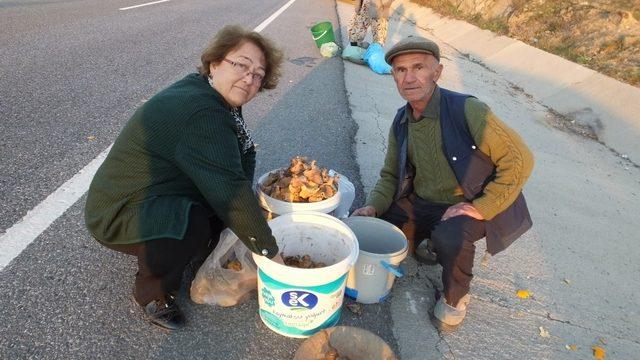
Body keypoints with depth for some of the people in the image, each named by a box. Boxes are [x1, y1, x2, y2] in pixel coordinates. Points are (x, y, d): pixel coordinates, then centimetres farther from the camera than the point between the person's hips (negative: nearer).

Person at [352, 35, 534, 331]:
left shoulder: (467, 110, -21)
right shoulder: (401, 121, -1)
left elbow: (519, 160, -21)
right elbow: (391, 175, 7)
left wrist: (480, 208, -23)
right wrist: (372, 207, -10)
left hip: (465, 207, -5)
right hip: (418, 204, 6)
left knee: (449, 238, -36)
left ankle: (455, 297, -2)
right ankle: (428, 239, 20)